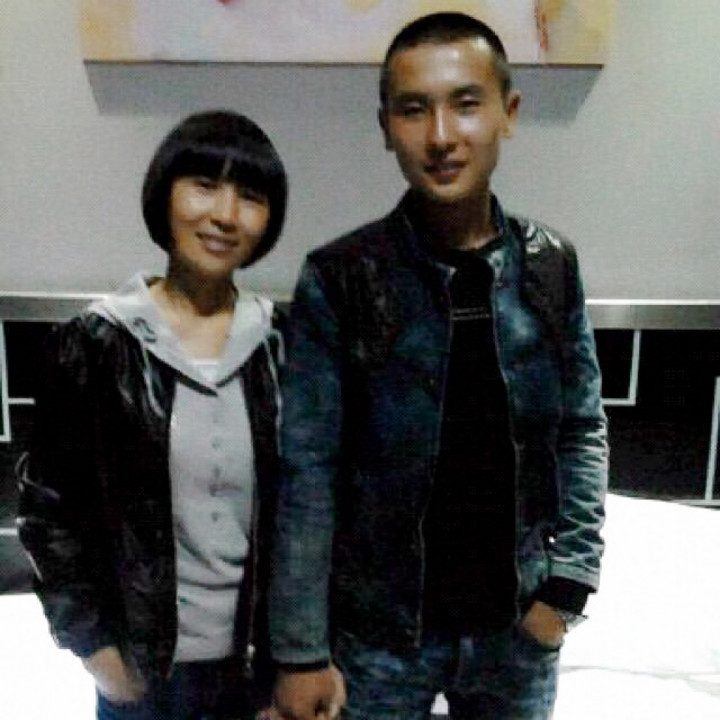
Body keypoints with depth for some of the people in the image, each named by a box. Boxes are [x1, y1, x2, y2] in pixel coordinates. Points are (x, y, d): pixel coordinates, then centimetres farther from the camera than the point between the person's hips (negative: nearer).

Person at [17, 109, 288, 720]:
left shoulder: (282, 345, -3)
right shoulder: (95, 345, -9)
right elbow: (47, 504, -3)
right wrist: (92, 641, -5)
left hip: (266, 658, 2)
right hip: (144, 664, -1)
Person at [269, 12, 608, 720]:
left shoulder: (553, 268, -4)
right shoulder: (337, 279, -13)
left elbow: (582, 432, 3)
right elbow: (306, 473, -13)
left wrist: (569, 579, -5)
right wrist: (299, 650, -12)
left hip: (516, 625, 3)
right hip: (377, 630, -2)